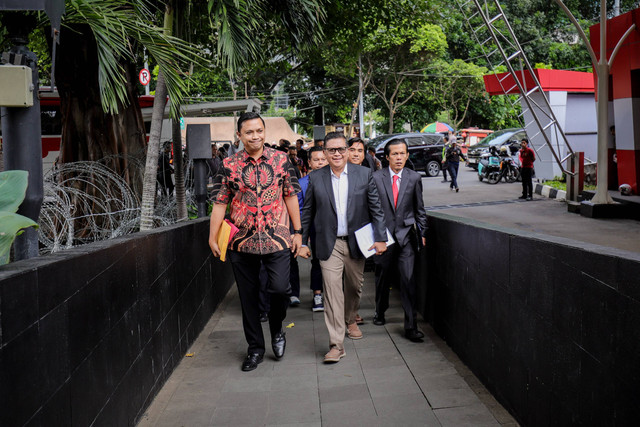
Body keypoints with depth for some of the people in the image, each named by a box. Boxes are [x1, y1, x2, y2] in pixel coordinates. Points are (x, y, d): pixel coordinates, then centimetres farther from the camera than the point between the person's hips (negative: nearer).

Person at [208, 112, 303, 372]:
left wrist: (297, 231, 4)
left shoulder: (281, 159, 2)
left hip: (277, 239, -1)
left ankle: (277, 329, 20)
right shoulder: (229, 165, 1)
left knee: (280, 289, -12)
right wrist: (213, 237, 0)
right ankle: (255, 347, 26)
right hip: (242, 242, 1)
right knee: (248, 297, 9)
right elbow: (220, 203, 3)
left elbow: (291, 196, 6)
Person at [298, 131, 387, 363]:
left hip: (356, 242, 1)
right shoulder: (315, 178, 0)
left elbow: (376, 209, 1)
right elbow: (307, 213, 5)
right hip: (329, 244, -1)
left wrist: (380, 238, -3)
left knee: (355, 287, 15)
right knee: (332, 290, -7)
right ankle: (336, 344, -3)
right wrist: (302, 242, 3)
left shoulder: (364, 174, -1)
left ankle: (350, 320, 45)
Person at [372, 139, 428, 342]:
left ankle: (411, 326, -1)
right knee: (382, 277, 13)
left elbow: (419, 209, 11)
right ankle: (380, 312, 38)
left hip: (406, 235, 0)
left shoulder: (414, 178, 3)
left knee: (408, 280, -7)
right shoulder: (376, 178, -1)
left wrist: (422, 233, 10)